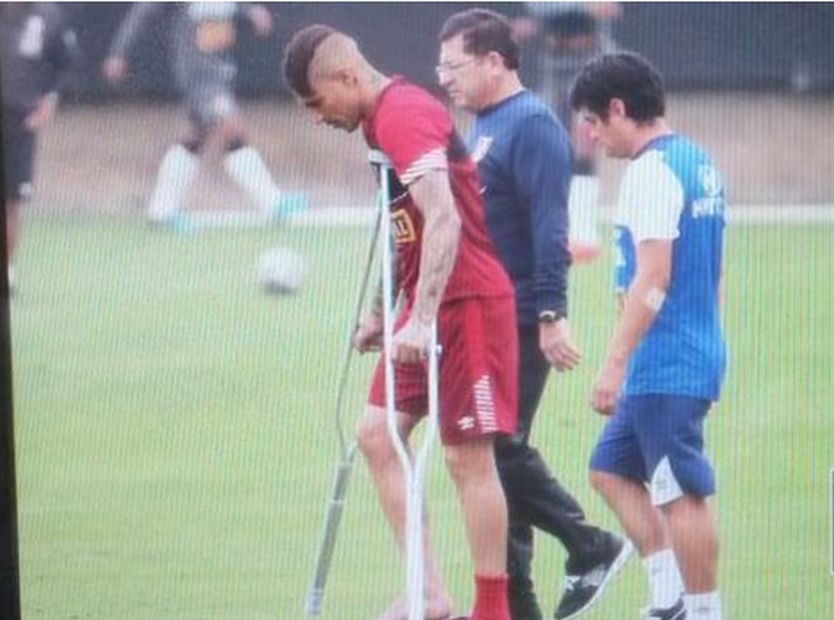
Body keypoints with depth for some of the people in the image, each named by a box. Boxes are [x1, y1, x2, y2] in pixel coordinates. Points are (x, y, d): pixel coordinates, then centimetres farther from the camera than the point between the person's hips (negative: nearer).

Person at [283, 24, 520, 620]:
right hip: (427, 310, 10)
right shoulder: (383, 121, 14)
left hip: (468, 303, -10)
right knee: (376, 433, 6)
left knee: (469, 457, -6)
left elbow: (443, 221, -28)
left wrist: (421, 319, -32)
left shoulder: (405, 116, -17)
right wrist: (382, 314, 27)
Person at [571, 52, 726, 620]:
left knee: (683, 491, -5)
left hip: (666, 367, -10)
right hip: (699, 351, 10)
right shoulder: (699, 163, 14)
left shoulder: (652, 171, -15)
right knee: (612, 468, 15)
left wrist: (614, 364, -21)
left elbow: (653, 279, -21)